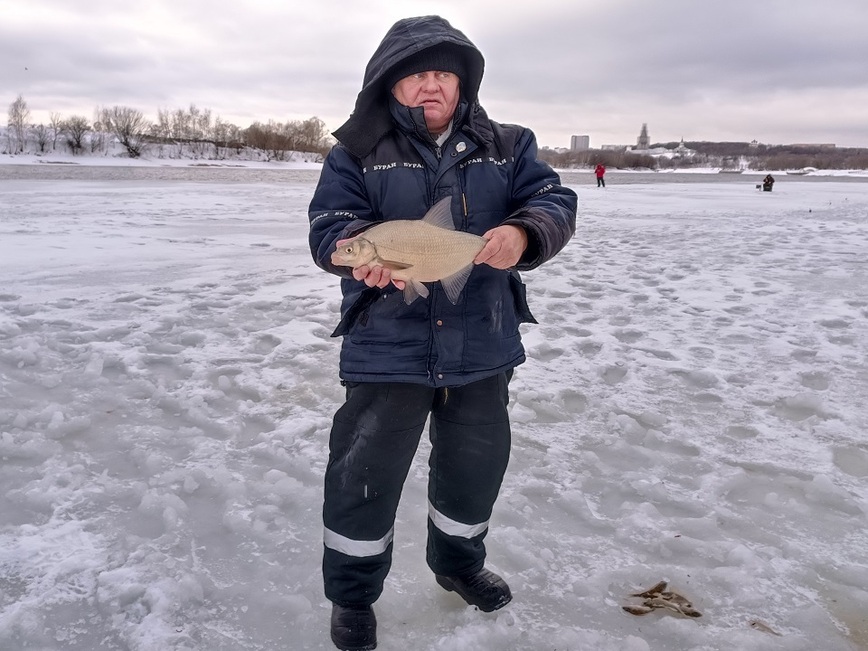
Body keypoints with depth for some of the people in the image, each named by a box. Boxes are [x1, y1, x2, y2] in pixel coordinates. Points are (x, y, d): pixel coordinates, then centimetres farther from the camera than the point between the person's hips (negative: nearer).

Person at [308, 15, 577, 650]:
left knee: (476, 467, 19)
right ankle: (353, 594, 28)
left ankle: (458, 562, 47)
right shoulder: (357, 154, -2)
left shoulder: (507, 146, 5)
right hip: (388, 347, -3)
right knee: (365, 474, 2)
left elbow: (555, 205, -4)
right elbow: (330, 228, -12)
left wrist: (522, 233, -27)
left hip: (484, 348, 3)